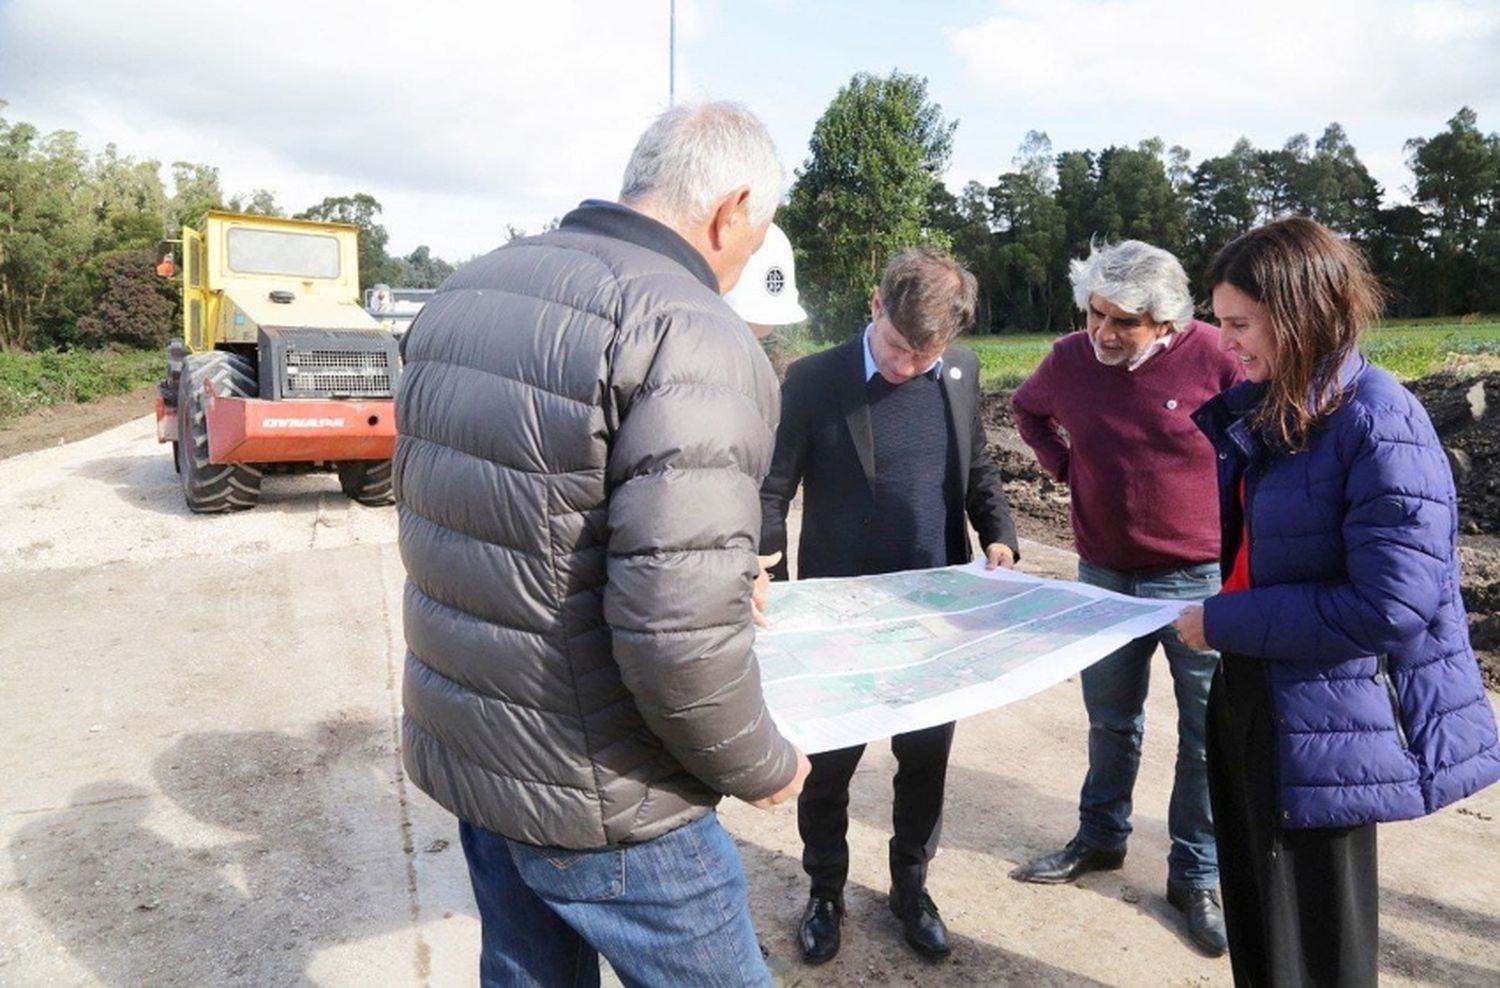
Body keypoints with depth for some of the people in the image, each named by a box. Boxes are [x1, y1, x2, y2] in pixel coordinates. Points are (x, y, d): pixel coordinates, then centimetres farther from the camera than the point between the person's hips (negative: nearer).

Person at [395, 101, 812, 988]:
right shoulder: (695, 337, -21)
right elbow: (679, 638, -29)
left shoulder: (466, 292, 4)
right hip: (596, 800, -7)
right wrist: (762, 766, -8)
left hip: (458, 750, 8)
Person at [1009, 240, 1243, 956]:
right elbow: (1027, 409, 16)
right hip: (1105, 576, 3)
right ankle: (1100, 837, 39)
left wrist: (1241, 509, -7)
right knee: (1111, 722, 19)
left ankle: (1195, 876, 26)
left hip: (1204, 580, -3)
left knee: (1207, 738, 8)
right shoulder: (1070, 358, -5)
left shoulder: (1214, 356, -16)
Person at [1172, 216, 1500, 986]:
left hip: (1326, 727, -8)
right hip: (1251, 697, 8)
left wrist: (1222, 622, -19)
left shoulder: (1379, 423, -21)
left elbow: (1390, 604, -25)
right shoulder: (1263, 408, 5)